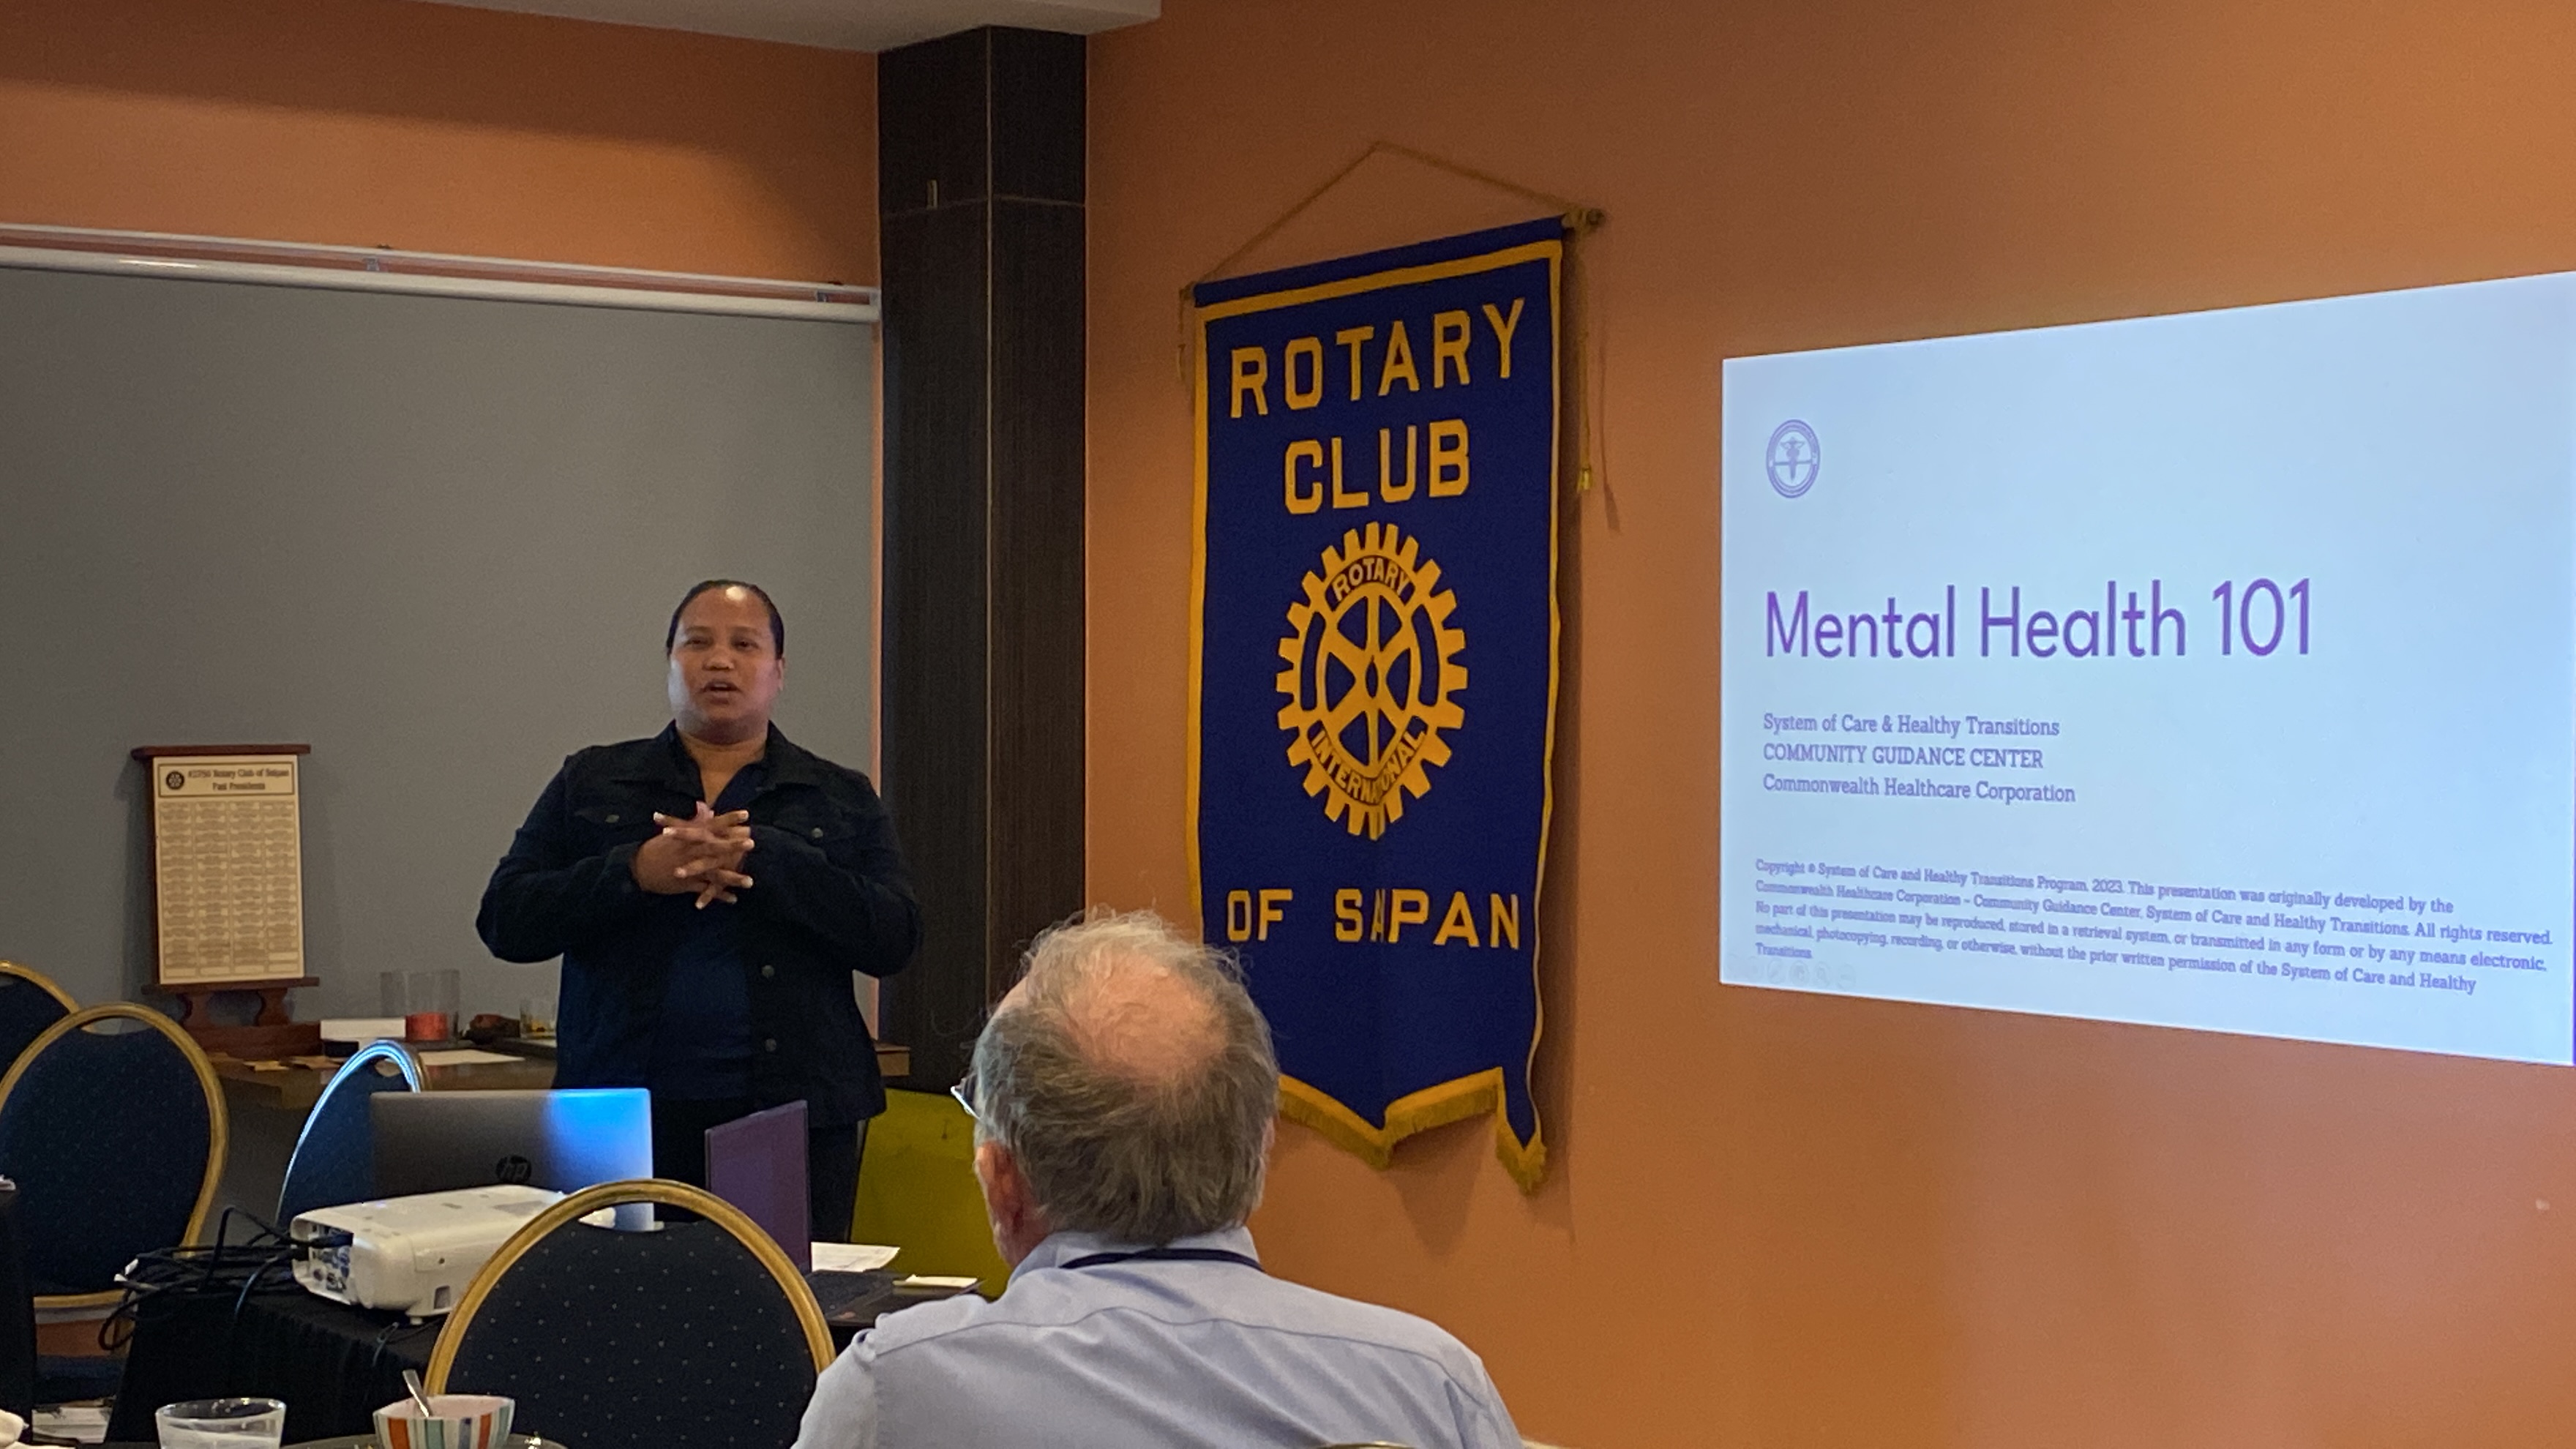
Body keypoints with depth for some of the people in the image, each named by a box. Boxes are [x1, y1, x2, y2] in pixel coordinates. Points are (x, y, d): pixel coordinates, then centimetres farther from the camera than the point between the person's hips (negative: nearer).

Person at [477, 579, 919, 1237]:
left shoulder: (841, 800, 10)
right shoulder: (590, 784, 12)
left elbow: (895, 937, -2)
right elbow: (504, 921, 4)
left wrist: (762, 858, -13)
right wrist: (634, 873, -11)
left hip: (794, 1112, 0)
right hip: (627, 1116, 0)